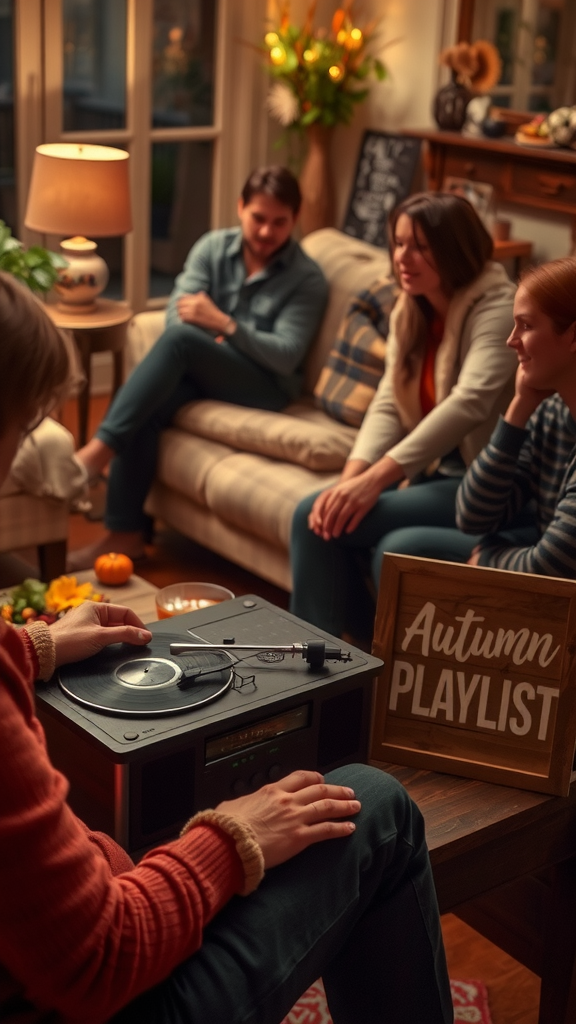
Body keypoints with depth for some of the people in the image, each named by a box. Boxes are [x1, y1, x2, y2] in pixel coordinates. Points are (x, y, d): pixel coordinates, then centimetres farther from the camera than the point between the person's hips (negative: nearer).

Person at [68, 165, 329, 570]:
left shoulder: (307, 278, -5)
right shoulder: (213, 247, 7)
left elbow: (287, 356, -14)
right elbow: (178, 312, -2)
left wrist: (222, 324, -26)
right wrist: (208, 349, -23)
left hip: (266, 386, -4)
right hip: (203, 369, 4)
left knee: (180, 339, -32)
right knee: (145, 408, -30)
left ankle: (99, 449, -34)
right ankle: (124, 532, -24)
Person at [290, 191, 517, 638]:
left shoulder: (496, 308, -15)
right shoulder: (410, 312, 9)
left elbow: (470, 401, -30)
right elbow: (388, 405, 1)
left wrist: (376, 478, -36)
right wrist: (350, 477, -17)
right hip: (430, 470, 7)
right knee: (313, 515, -12)